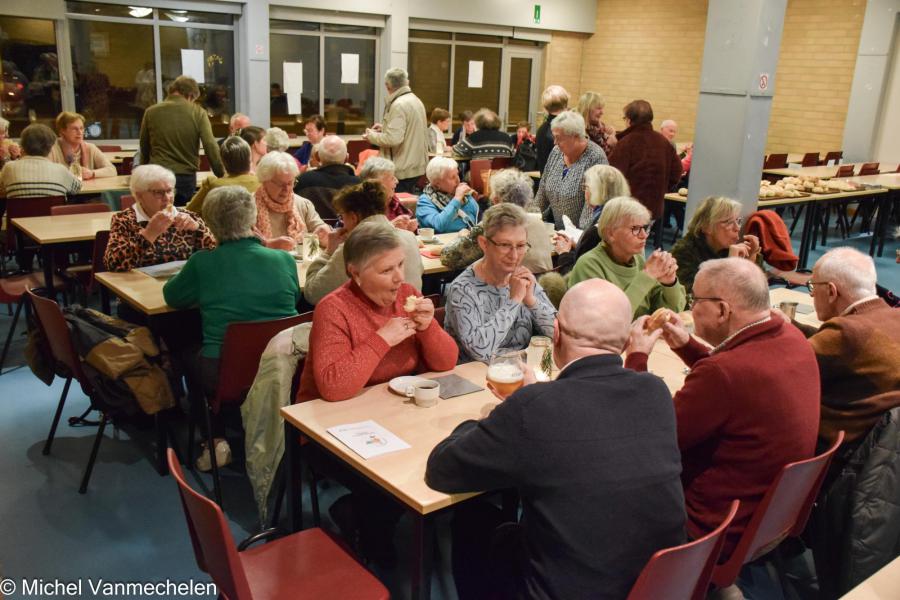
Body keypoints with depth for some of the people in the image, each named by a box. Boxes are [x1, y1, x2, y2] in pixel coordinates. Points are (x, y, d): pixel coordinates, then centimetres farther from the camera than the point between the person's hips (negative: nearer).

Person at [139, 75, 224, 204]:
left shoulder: (151, 112, 4)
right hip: (186, 177, -1)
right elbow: (211, 147, -10)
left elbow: (144, 149, 13)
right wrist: (222, 176, -5)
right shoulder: (198, 113, -3)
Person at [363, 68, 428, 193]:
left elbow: (393, 139, -25)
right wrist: (384, 128, 20)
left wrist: (372, 136, -9)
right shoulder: (416, 100, 11)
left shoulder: (398, 104, -18)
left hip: (403, 170, -10)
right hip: (416, 165, 10)